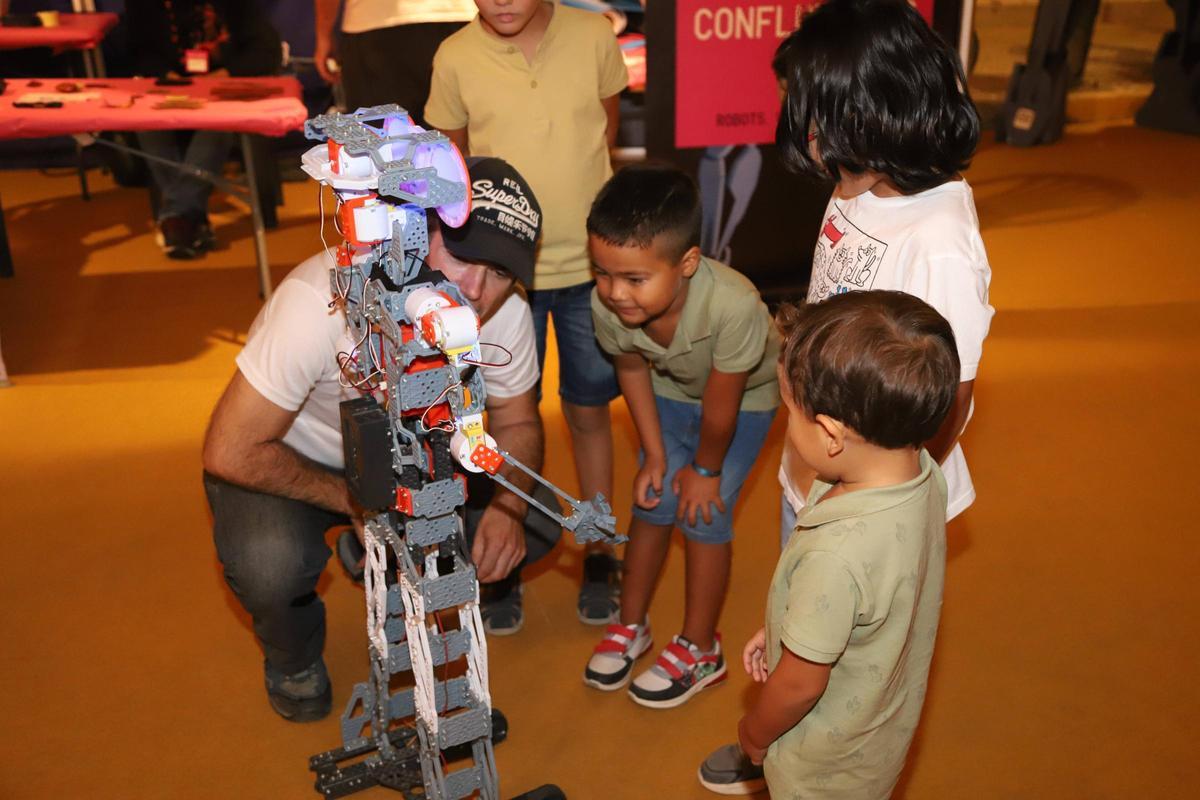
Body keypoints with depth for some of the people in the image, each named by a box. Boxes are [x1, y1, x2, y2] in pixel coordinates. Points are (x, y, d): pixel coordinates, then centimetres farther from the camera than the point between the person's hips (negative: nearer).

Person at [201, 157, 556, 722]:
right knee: (269, 565, -32)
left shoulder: (505, 315, -23)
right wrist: (356, 501, -21)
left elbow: (516, 424, -5)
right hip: (289, 461, -3)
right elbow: (231, 453, -29)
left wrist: (506, 507, -25)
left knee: (535, 524, -15)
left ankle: (484, 583, 21)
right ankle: (293, 657, 5)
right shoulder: (324, 301, -37)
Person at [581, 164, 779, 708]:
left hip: (744, 398, -3)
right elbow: (631, 369, -9)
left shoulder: (733, 306, -46)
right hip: (671, 389, 4)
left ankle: (699, 649, 16)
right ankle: (631, 625, 27)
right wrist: (655, 455, -4)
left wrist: (706, 468, -13)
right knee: (652, 501, 6)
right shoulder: (607, 303, -32)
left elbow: (721, 405, -29)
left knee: (704, 514, -5)